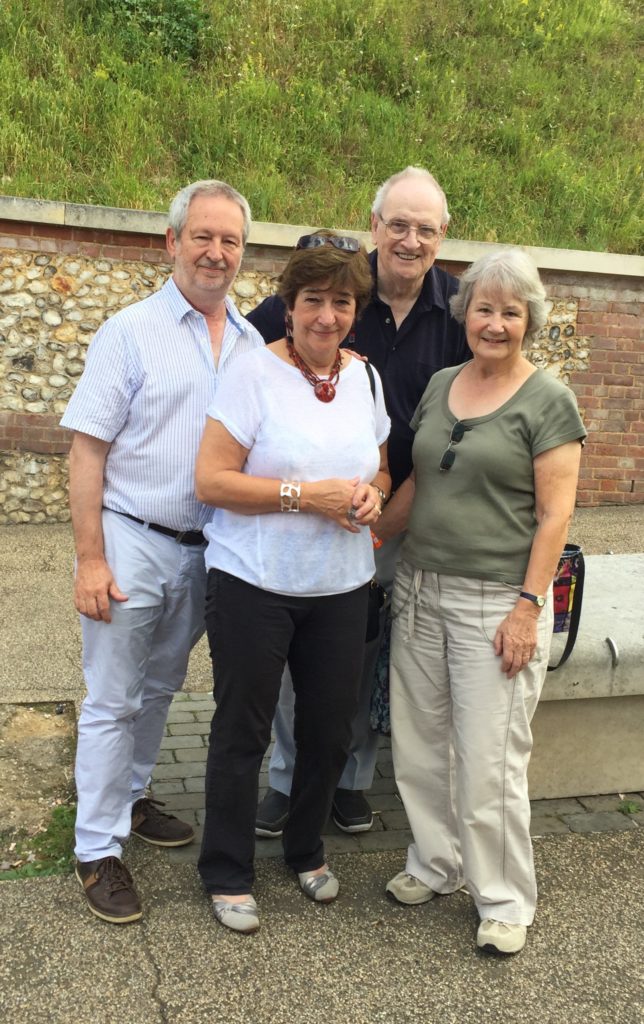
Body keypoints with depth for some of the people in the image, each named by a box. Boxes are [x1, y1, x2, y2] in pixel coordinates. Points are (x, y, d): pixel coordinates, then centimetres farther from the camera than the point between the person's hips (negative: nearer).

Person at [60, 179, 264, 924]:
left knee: (159, 691, 19)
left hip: (204, 550, 5)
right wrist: (90, 558, -15)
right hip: (132, 542, -5)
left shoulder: (251, 343, 6)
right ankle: (97, 849, 16)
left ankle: (129, 799, 38)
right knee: (112, 701, 4)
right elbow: (87, 450, -10)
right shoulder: (131, 332, -8)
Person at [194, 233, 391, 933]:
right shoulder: (253, 374, -11)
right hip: (254, 584, -5)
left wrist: (371, 495, -5)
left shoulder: (365, 378, 7)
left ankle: (306, 850, 39)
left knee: (329, 728, 14)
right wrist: (305, 494, -21)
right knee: (242, 731, 7)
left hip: (342, 587, 5)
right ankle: (226, 875, 27)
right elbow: (211, 482, -15)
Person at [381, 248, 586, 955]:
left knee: (489, 760, 0)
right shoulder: (440, 386, 10)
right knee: (417, 743, 13)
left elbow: (554, 514, -10)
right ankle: (435, 864, 34)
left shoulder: (547, 400, -7)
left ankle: (504, 901, 20)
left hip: (495, 602, -6)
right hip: (419, 590, 6)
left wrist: (529, 607, -15)